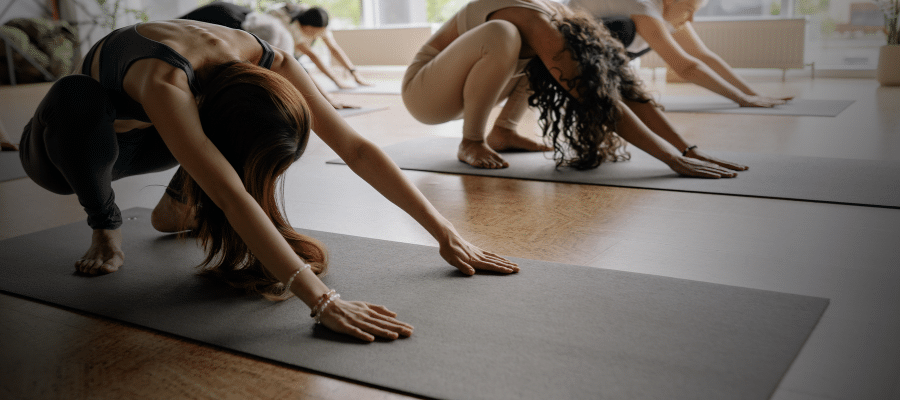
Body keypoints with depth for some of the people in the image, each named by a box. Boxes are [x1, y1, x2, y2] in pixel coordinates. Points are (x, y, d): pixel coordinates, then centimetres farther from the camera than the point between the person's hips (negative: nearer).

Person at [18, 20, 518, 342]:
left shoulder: (270, 67, -29)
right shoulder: (165, 82, -45)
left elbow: (356, 149, -28)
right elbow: (232, 197, -56)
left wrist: (443, 231, -34)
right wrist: (323, 301, -63)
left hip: (142, 137, 5)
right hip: (73, 143, -5)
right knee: (76, 99, -41)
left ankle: (174, 204, 8)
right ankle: (105, 224, -11)